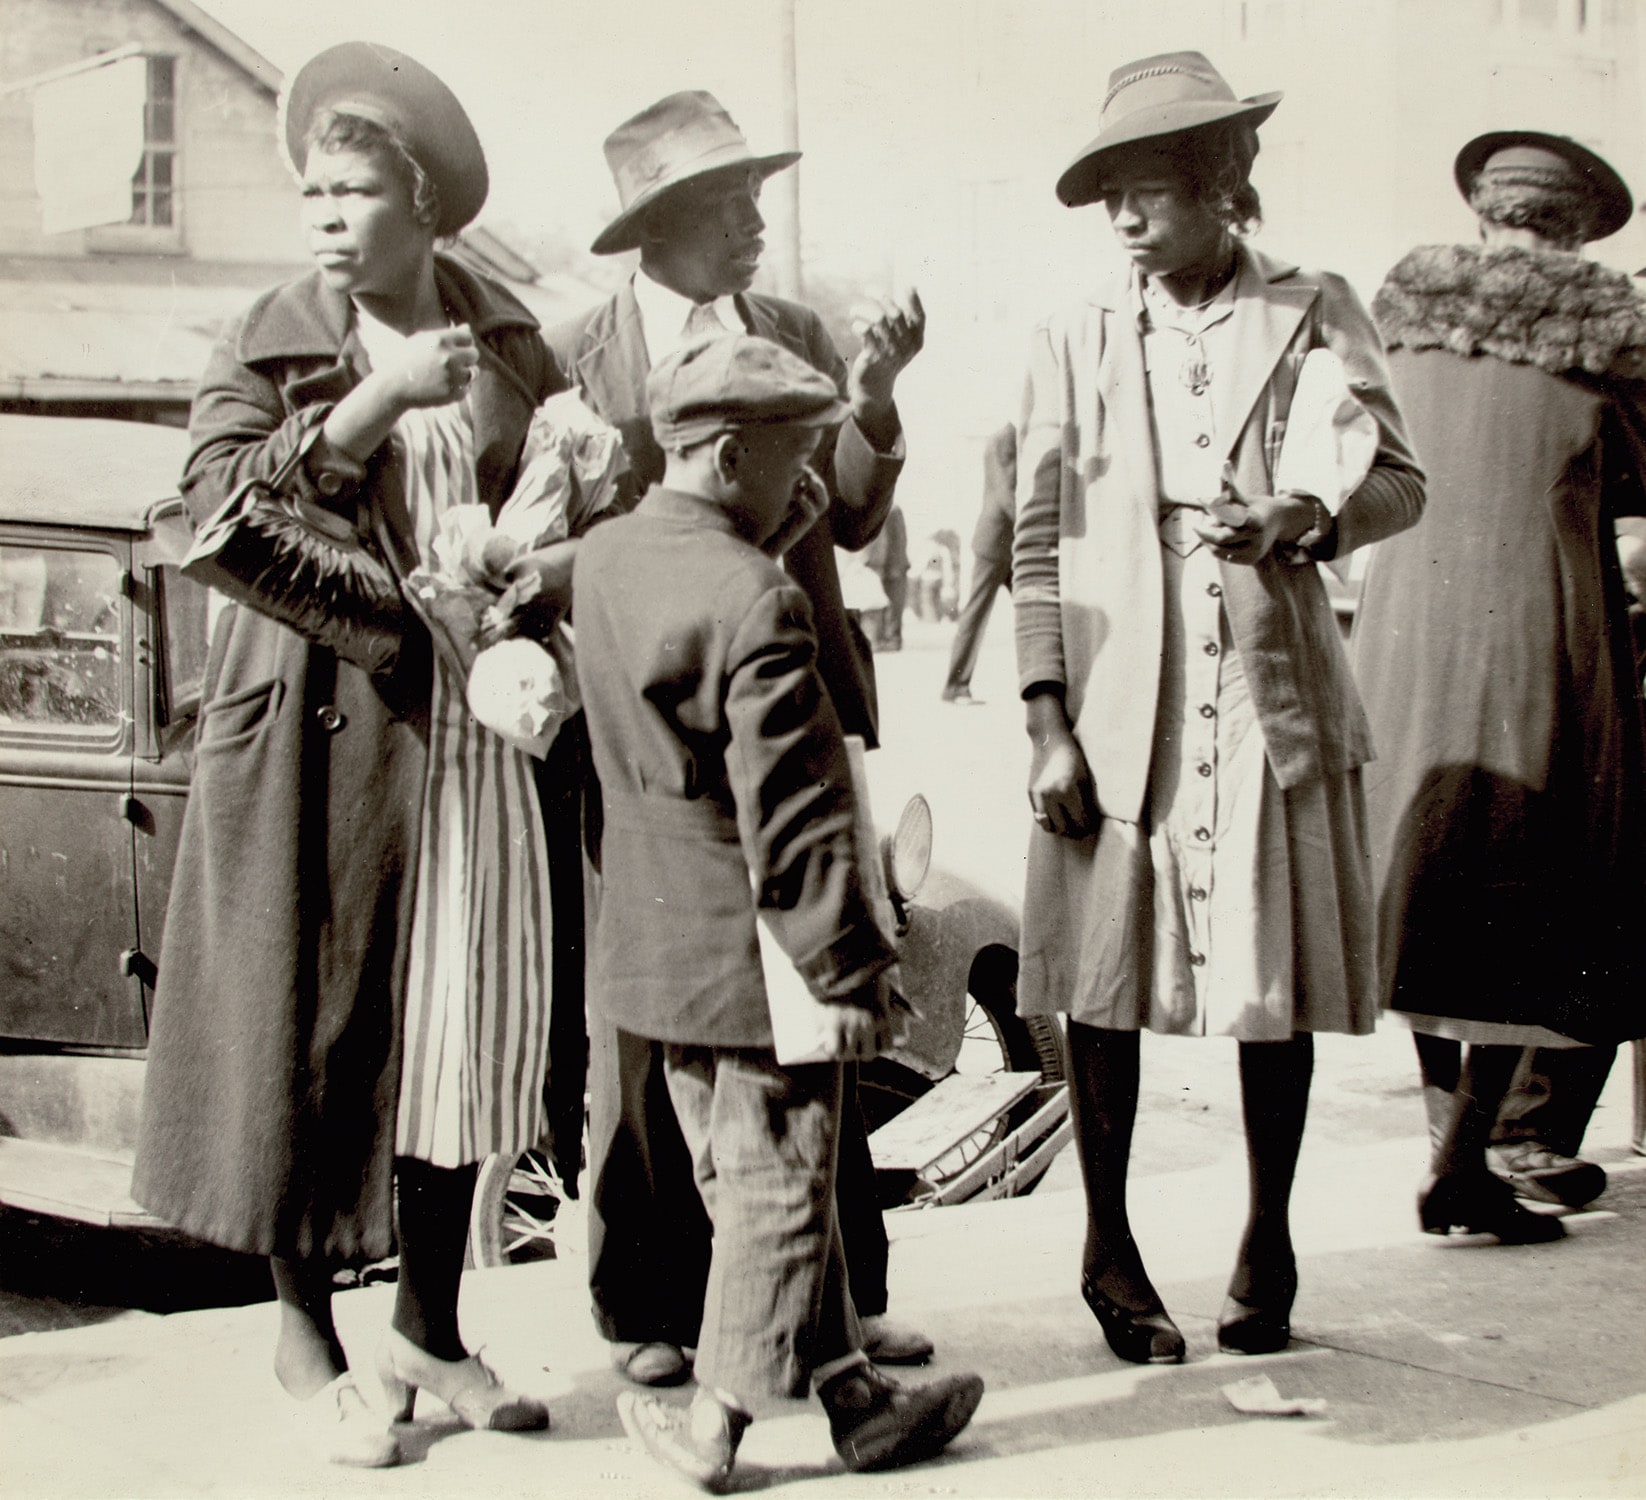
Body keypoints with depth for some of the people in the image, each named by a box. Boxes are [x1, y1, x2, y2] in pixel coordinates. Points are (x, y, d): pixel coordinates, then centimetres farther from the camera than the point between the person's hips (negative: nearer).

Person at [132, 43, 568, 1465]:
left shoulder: (511, 342, 10)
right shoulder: (272, 342, 3)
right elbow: (216, 504, -11)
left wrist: (536, 571, -4)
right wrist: (373, 403, -18)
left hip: (475, 715, 3)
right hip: (321, 720, -3)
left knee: (466, 1018, 6)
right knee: (319, 1020, 0)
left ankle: (428, 1330, 21)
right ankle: (308, 1332, 17)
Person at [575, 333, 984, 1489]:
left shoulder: (607, 558, 2)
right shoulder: (758, 604, -21)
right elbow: (793, 816, -22)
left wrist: (769, 526, 11)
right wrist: (845, 968, -17)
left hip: (660, 944, 9)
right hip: (751, 951, -9)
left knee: (749, 1176, 15)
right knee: (778, 1183, 5)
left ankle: (851, 1393, 27)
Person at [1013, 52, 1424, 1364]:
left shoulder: (1314, 312, 7)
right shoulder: (1078, 340, 8)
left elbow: (1401, 480, 7)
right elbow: (1037, 544, 6)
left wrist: (1303, 520, -16)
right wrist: (1047, 723, -3)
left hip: (1274, 700, 0)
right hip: (1121, 704, 0)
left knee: (1279, 979, 3)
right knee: (1104, 977, 1)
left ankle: (1268, 1252, 20)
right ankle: (1111, 1256, 17)